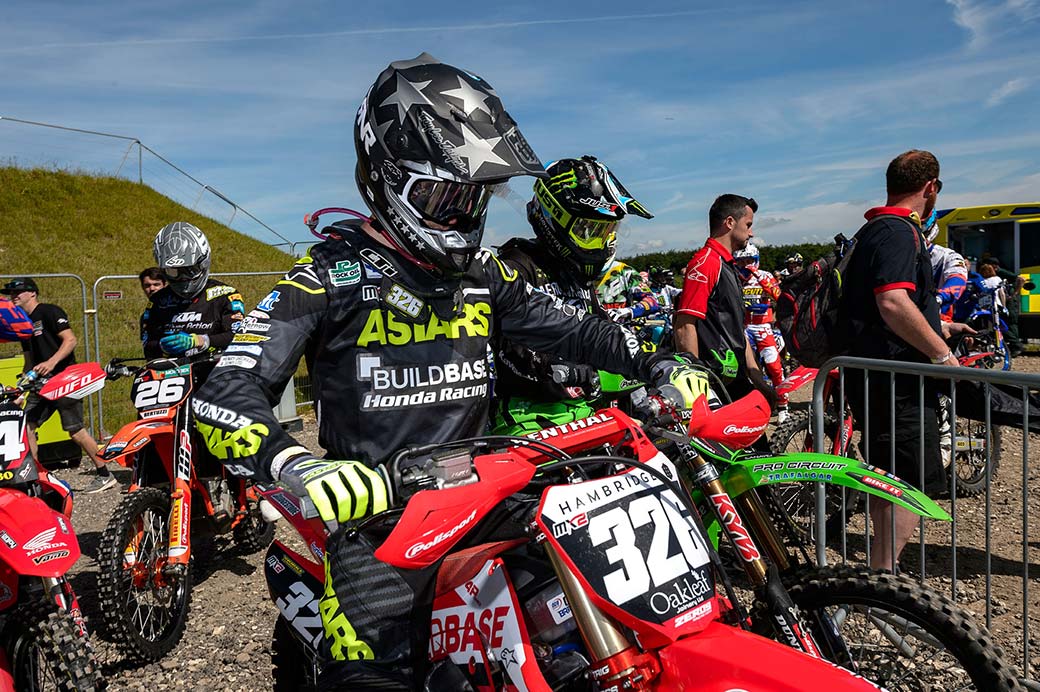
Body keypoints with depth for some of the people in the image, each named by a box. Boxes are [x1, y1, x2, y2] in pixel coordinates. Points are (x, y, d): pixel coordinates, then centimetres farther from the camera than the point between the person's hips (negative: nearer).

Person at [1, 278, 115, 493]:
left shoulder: (49, 312, -5)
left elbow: (71, 340, -16)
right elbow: (29, 360, 24)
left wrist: (52, 362, -27)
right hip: (42, 383, 9)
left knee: (75, 430, -9)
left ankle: (105, 475, -1)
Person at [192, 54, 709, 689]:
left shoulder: (487, 275, 9)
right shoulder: (333, 273, -8)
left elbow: (570, 330, 19)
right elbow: (226, 395, -15)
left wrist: (658, 367, 4)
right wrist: (295, 465, -34)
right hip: (375, 513, -5)